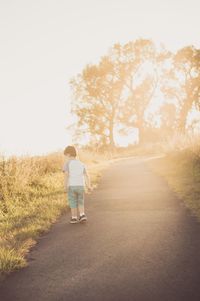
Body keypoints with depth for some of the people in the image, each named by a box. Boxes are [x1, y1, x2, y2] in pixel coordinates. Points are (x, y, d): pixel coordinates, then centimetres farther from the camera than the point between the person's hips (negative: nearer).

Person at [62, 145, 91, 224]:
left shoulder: (67, 163, 0)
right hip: (81, 186, 3)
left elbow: (66, 174, -14)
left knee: (73, 202, 10)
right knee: (80, 202, 20)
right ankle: (82, 215, 8)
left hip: (71, 186, -3)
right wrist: (89, 185, 9)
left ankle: (74, 218, 17)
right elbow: (87, 175, 6)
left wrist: (66, 185, -19)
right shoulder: (81, 164, 12)